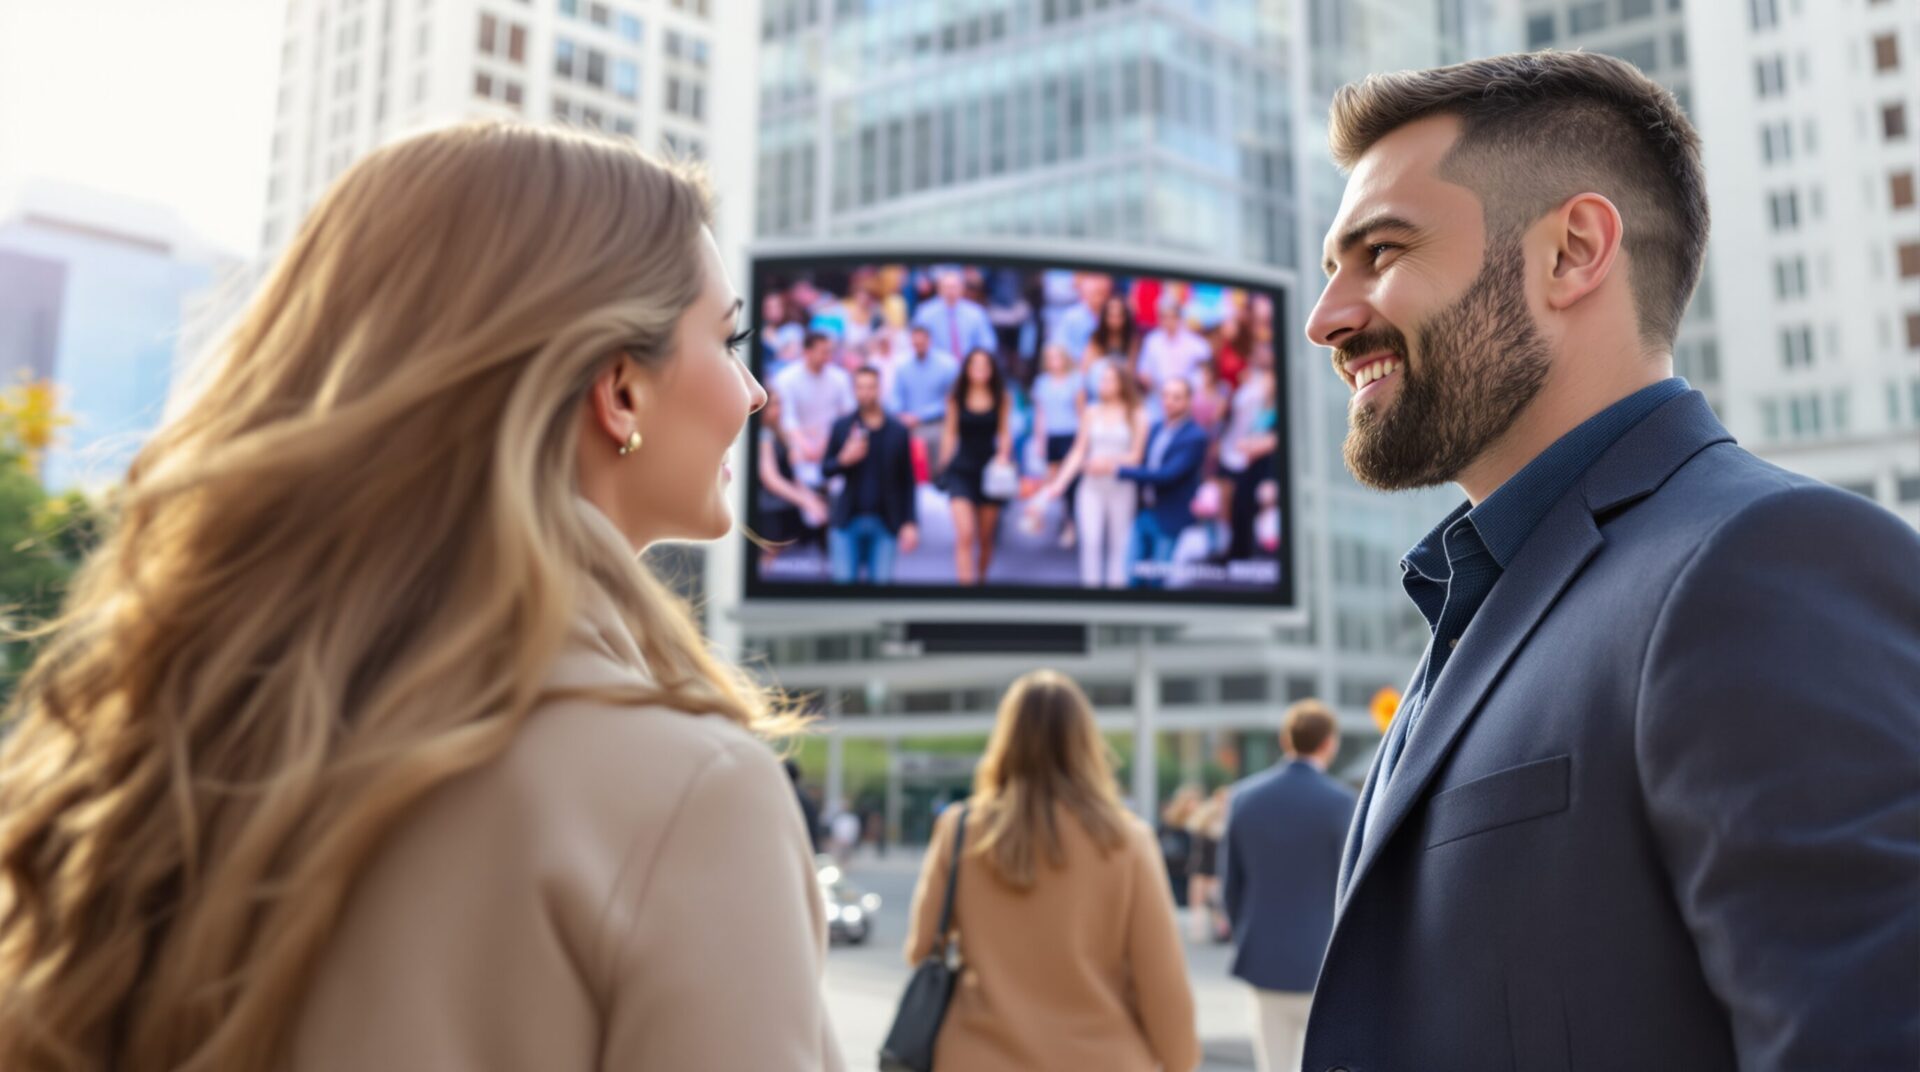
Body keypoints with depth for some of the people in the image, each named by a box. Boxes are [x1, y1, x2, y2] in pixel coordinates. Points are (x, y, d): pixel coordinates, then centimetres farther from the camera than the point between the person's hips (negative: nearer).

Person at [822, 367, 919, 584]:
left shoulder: (898, 431, 5)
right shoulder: (841, 426, 5)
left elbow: (907, 482, 5)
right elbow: (826, 471, 8)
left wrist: (909, 523, -1)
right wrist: (843, 460, -14)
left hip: (884, 523, 0)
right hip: (848, 520, 1)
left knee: (881, 580, -1)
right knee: (844, 579, -1)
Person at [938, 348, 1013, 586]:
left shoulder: (1001, 399, 2)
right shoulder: (956, 399, 0)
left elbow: (1004, 432, 7)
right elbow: (950, 434, 7)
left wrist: (1003, 454, -11)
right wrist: (943, 467, 9)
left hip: (990, 469, 2)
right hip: (961, 470, -1)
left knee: (986, 538, 10)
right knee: (965, 535, -15)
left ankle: (981, 579, 30)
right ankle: (966, 581, -17)